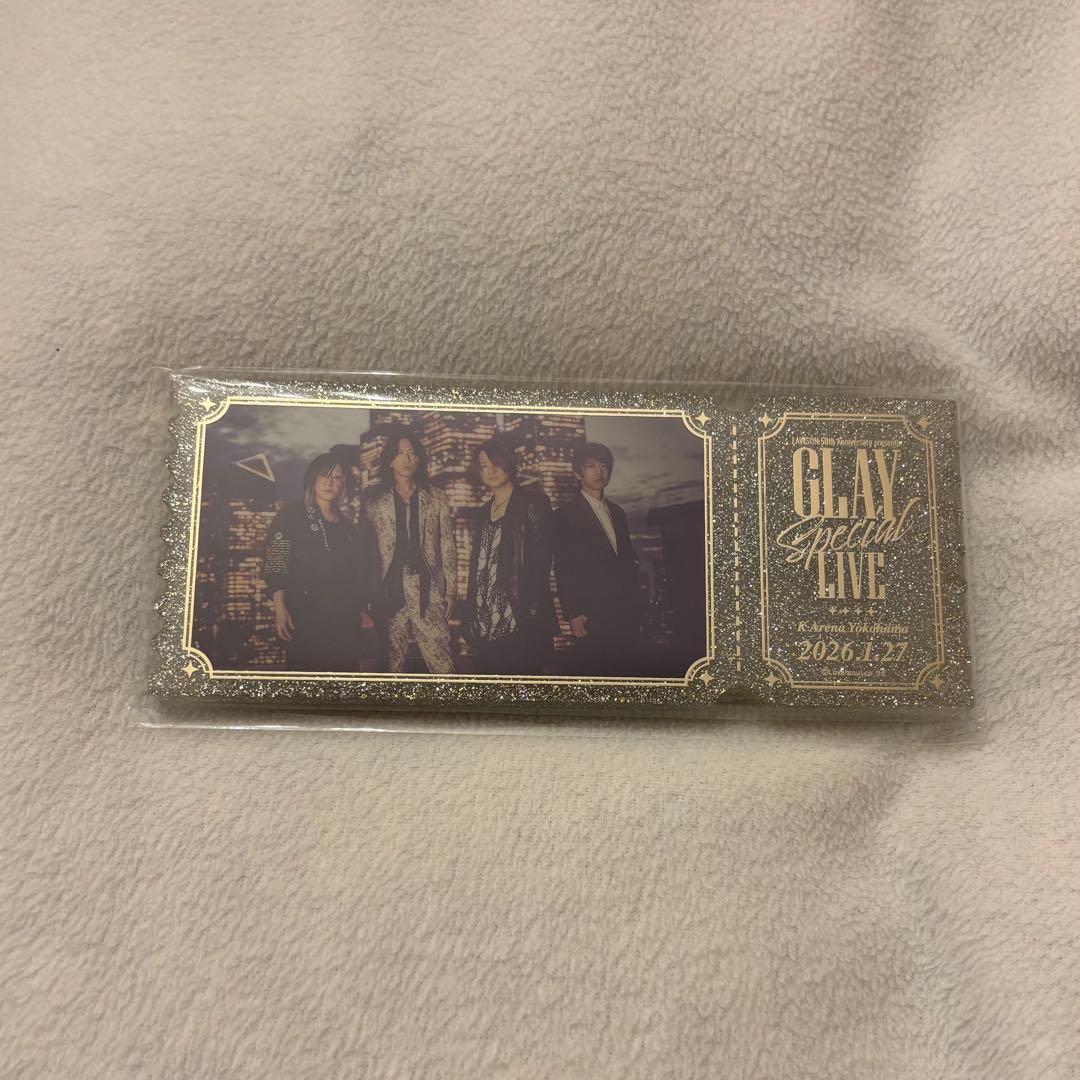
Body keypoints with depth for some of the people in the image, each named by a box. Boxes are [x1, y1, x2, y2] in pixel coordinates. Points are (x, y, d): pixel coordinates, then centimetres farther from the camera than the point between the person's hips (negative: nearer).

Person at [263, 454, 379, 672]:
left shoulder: (347, 526, 20)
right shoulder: (292, 516, 5)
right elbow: (275, 563, -4)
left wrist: (363, 611, 14)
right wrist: (280, 608, -13)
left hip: (345, 618, 5)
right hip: (305, 617, -4)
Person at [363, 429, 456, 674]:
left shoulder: (436, 498, 11)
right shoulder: (376, 501, 11)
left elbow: (448, 545, 9)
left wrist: (450, 589, 3)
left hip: (427, 590, 0)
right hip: (391, 589, 1)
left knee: (441, 660, -8)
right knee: (393, 660, 2)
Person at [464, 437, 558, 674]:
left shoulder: (532, 502, -1)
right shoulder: (483, 514, 19)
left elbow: (541, 559, -8)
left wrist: (532, 610, -16)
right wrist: (471, 614, 10)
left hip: (518, 619, -6)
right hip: (485, 622, 6)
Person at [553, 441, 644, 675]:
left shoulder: (618, 513, 19)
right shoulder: (565, 515, 0)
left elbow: (629, 562, 18)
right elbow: (563, 570, -5)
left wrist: (637, 609, 14)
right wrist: (573, 615, -11)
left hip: (627, 617, 5)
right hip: (592, 619, -5)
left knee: (628, 672, 4)